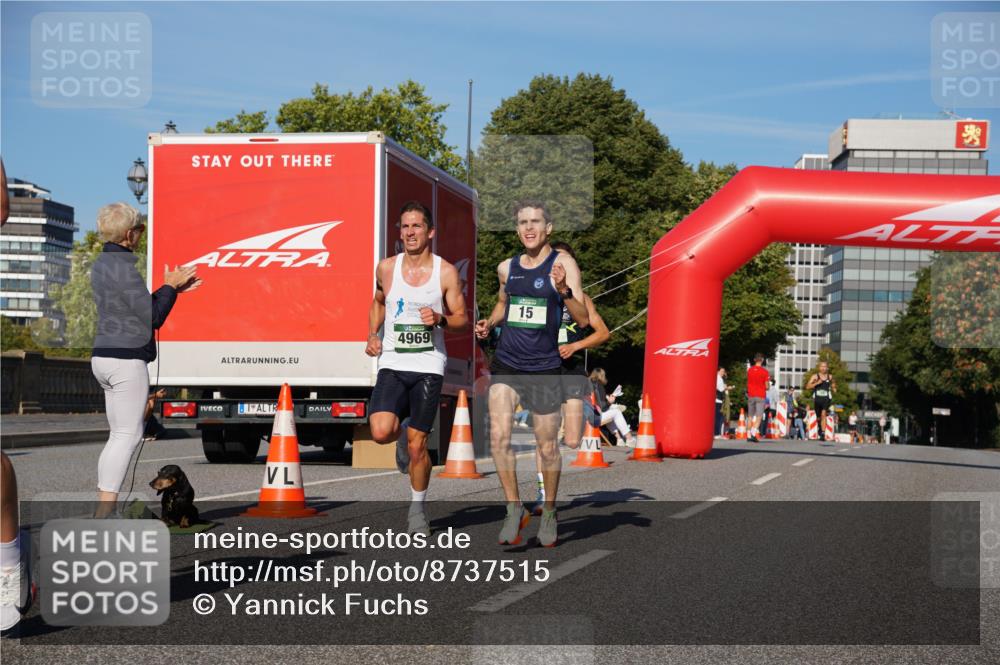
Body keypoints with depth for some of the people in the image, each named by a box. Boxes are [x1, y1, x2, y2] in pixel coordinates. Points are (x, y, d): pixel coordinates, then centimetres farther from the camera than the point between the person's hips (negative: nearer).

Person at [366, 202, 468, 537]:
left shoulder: (446, 272, -3)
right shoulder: (386, 268, 4)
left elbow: (462, 318, 3)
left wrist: (440, 319, -19)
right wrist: (372, 335, 8)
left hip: (428, 367, -2)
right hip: (392, 364, 2)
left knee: (417, 446, 1)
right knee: (381, 432, -19)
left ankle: (417, 509, 22)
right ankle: (403, 431, 19)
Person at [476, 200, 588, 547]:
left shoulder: (562, 262, -7)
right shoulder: (506, 267, 7)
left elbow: (583, 320, -12)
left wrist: (563, 290, -29)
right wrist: (489, 323, 8)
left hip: (544, 368, -3)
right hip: (506, 364, 3)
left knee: (547, 447, 5)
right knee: (498, 436, -12)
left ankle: (549, 512, 26)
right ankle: (514, 508, 3)